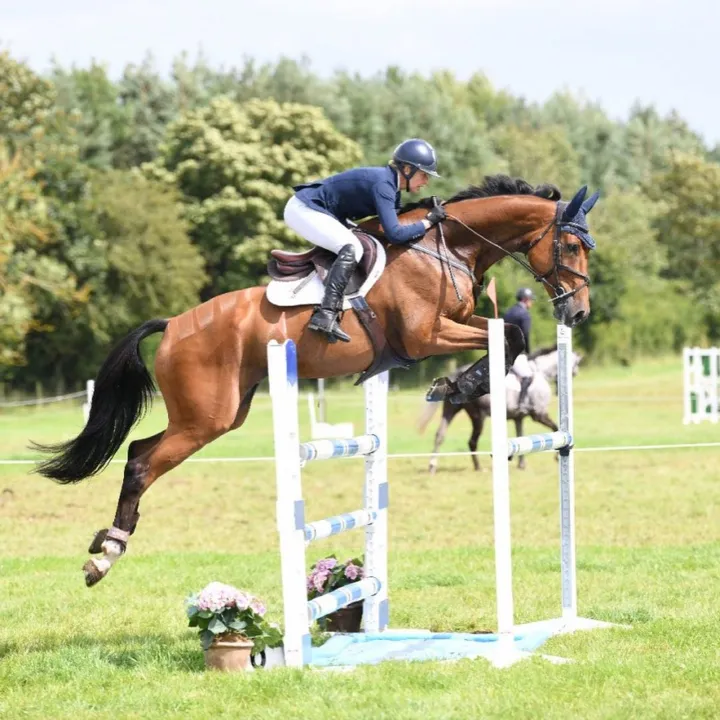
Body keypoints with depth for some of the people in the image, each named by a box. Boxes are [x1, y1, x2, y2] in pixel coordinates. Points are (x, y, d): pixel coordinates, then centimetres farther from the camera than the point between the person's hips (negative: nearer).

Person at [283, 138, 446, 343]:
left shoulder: (389, 182, 6)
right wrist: (428, 221, -21)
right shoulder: (382, 185, -23)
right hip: (303, 210, -11)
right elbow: (395, 234, -31)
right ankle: (326, 314, -36)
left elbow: (396, 219, 17)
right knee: (352, 248, -28)